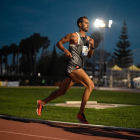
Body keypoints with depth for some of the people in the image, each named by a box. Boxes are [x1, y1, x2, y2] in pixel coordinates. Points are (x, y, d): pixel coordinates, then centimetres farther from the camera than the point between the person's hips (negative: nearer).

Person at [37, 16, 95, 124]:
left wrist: (92, 47, 3)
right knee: (90, 85, -21)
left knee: (62, 91, 15)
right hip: (73, 67, -8)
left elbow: (89, 56, 21)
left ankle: (42, 103, 30)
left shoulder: (88, 39, 18)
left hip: (79, 69, 8)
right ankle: (81, 113, -18)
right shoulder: (73, 36, -3)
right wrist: (65, 50, -15)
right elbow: (59, 43, 3)